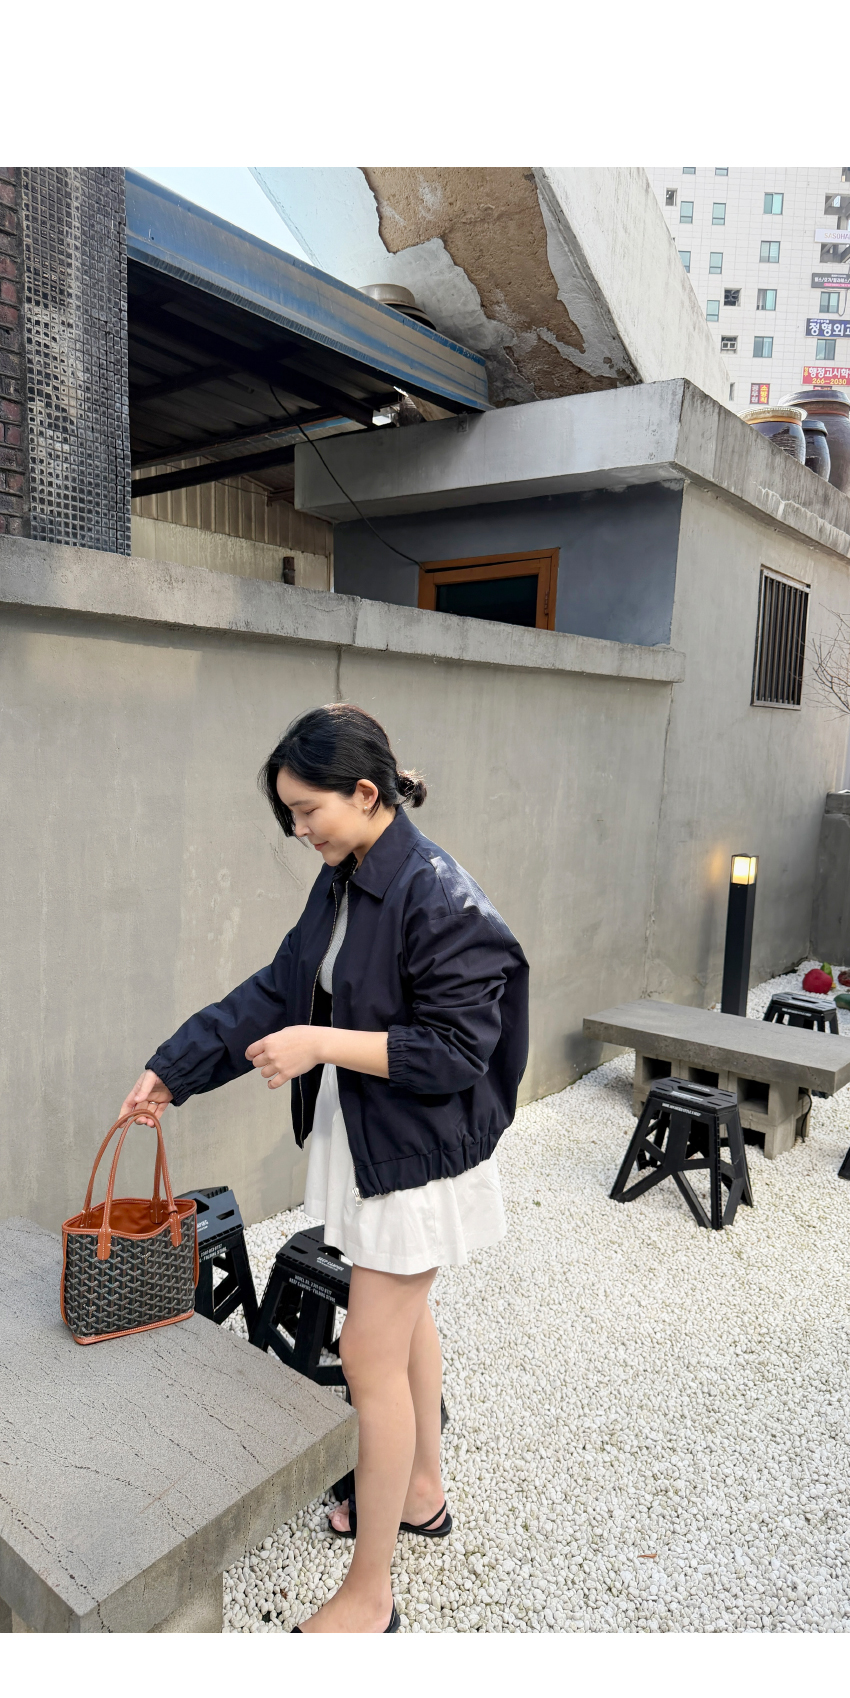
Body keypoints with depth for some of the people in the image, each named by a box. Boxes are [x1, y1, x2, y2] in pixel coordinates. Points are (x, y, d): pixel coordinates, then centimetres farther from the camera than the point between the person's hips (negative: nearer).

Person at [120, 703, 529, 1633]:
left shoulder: (439, 898, -25)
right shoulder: (341, 883, 2)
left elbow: (456, 1052, -24)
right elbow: (277, 989, 6)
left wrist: (323, 1043, -24)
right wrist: (173, 1066, 2)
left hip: (415, 1156, -8)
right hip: (362, 1141, 8)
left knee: (372, 1355, 3)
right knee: (403, 1321, 24)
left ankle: (368, 1595, 25)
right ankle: (421, 1491, 48)